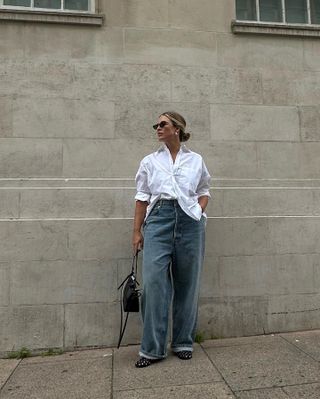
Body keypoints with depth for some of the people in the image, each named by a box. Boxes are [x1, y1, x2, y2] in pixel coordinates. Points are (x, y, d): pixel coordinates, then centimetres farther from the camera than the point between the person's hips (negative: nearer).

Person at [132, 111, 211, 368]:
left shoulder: (196, 160, 13)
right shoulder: (150, 161, 13)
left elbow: (204, 191, 19)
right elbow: (142, 197, 10)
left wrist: (200, 210, 0)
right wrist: (137, 231, 5)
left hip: (189, 221, 1)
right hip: (158, 219, 0)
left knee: (187, 283, 5)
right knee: (153, 281, -7)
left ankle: (183, 343, 23)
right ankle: (153, 348, 7)